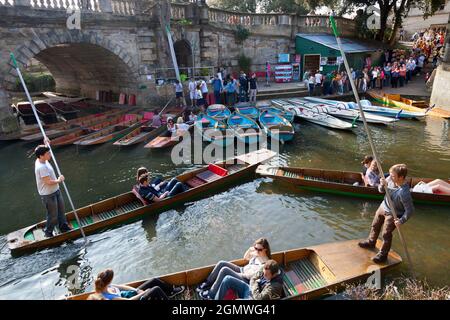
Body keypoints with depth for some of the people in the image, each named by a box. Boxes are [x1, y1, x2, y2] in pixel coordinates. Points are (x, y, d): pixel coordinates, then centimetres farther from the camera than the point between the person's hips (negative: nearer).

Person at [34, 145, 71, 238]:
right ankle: (48, 232, 27)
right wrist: (59, 180, -13)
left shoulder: (43, 160, -1)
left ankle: (63, 226, 38)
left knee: (61, 210, 21)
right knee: (53, 215, 7)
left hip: (56, 191, 9)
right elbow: (48, 182, -28)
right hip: (48, 195, -9)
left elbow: (44, 150, 24)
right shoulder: (41, 167, -30)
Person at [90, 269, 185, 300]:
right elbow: (129, 300, -28)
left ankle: (172, 291, 26)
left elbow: (122, 287, 2)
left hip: (132, 294, 8)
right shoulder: (107, 297, -33)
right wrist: (143, 293, -17)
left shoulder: (105, 286, -9)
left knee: (154, 280, 2)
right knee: (156, 289, -19)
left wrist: (137, 290, -8)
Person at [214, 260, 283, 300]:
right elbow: (252, 279, 7)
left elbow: (259, 298, -25)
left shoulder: (276, 285, -26)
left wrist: (255, 284, -13)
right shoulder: (265, 269, -6)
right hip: (250, 289, 8)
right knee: (227, 279, -8)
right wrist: (255, 285, -12)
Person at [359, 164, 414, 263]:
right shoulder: (391, 179, -18)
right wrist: (383, 185, -25)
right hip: (383, 206, 8)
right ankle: (371, 242, 50)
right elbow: (381, 190, -4)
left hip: (393, 214, -7)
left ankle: (383, 255, 26)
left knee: (386, 234, 4)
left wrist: (401, 221, -28)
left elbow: (410, 210, -26)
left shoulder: (404, 193, -37)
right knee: (375, 226, 24)